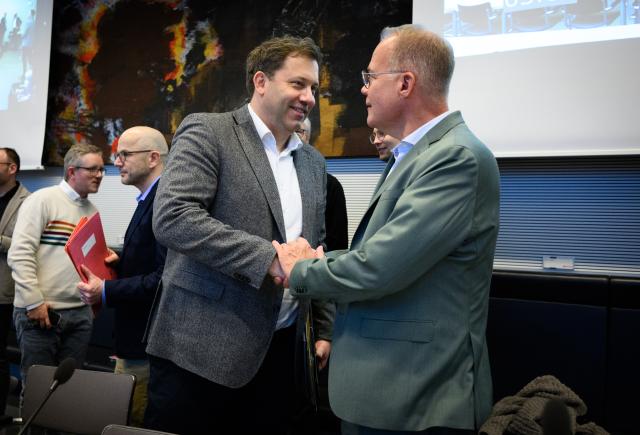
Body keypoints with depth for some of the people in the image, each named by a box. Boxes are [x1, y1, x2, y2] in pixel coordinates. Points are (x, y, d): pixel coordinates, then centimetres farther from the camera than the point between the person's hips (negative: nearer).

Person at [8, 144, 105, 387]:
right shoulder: (42, 200, -6)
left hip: (80, 313, 6)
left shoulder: (92, 211, 13)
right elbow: (20, 254, -13)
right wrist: (34, 302, -16)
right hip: (40, 311, -6)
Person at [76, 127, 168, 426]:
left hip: (147, 343, -10)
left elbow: (166, 276, -26)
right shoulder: (149, 200, 14)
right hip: (137, 335, 10)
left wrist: (106, 292, -23)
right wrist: (120, 262, 4)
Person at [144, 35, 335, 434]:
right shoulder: (207, 132, -5)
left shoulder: (313, 161, 15)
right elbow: (172, 217, -19)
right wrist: (269, 258, -22)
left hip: (279, 350, 6)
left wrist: (326, 330, 12)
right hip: (201, 346, -5)